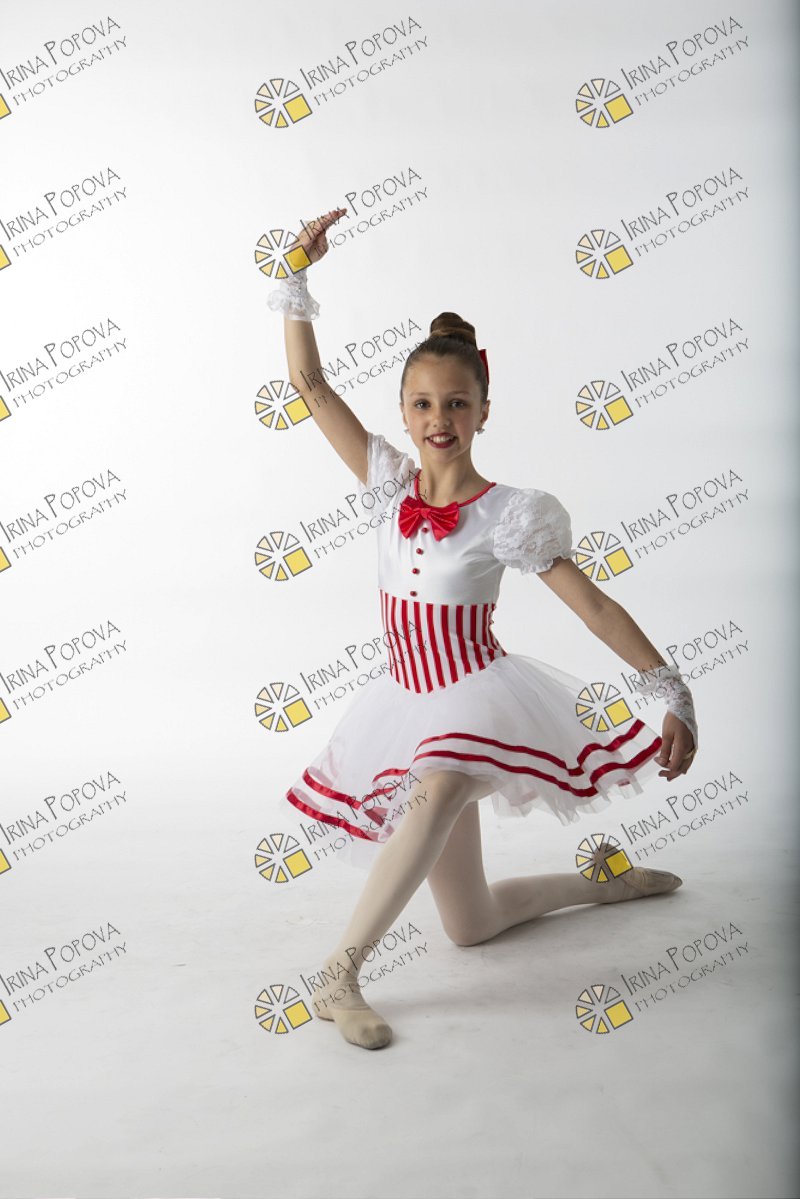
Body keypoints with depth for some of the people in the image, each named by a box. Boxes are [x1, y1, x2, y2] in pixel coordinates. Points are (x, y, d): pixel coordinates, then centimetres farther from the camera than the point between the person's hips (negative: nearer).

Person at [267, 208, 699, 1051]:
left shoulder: (507, 513, -11)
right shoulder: (392, 486, 0)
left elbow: (595, 607, -10)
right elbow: (310, 385, 0)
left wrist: (675, 700, -12)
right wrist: (296, 276, -5)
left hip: (480, 699, -4)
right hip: (414, 704, 5)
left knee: (436, 791, -43)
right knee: (469, 926, 13)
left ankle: (340, 973, -30)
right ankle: (607, 880, 38)